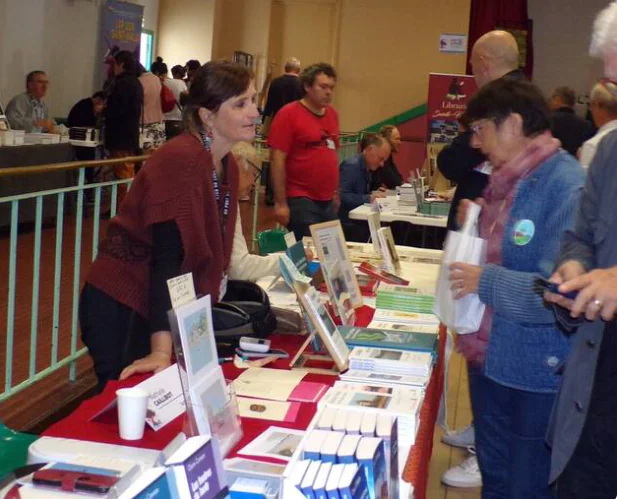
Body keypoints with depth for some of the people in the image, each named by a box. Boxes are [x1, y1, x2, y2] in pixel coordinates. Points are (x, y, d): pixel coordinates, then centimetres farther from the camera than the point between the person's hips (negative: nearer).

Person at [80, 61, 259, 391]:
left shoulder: (227, 166, 4)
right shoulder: (180, 159, -22)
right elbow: (166, 255, -29)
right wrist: (161, 350, -33)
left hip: (164, 307, 8)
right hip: (120, 306, -8)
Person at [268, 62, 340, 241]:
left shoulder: (332, 114, 11)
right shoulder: (289, 113, -8)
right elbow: (277, 160, -11)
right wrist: (280, 202, -13)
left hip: (328, 201, 6)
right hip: (301, 200, -6)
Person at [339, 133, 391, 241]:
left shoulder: (367, 167, 14)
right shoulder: (351, 165, -15)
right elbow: (341, 196, -25)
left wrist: (373, 194, 4)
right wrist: (369, 198, -24)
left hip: (361, 221, 9)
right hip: (349, 225, -9)